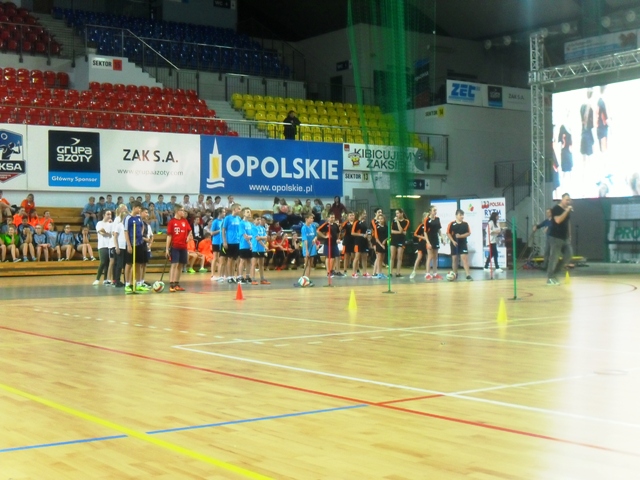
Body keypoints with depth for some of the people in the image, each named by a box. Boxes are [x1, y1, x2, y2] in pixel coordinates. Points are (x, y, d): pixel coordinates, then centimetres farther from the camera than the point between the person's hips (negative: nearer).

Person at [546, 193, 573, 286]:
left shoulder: (568, 210, 14)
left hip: (565, 238, 8)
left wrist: (569, 235, 20)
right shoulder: (556, 209, -11)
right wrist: (566, 211, -24)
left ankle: (554, 272, 14)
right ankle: (550, 278, 1)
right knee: (554, 258, -7)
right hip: (555, 237, -8)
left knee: (569, 254, 2)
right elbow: (558, 220, -25)